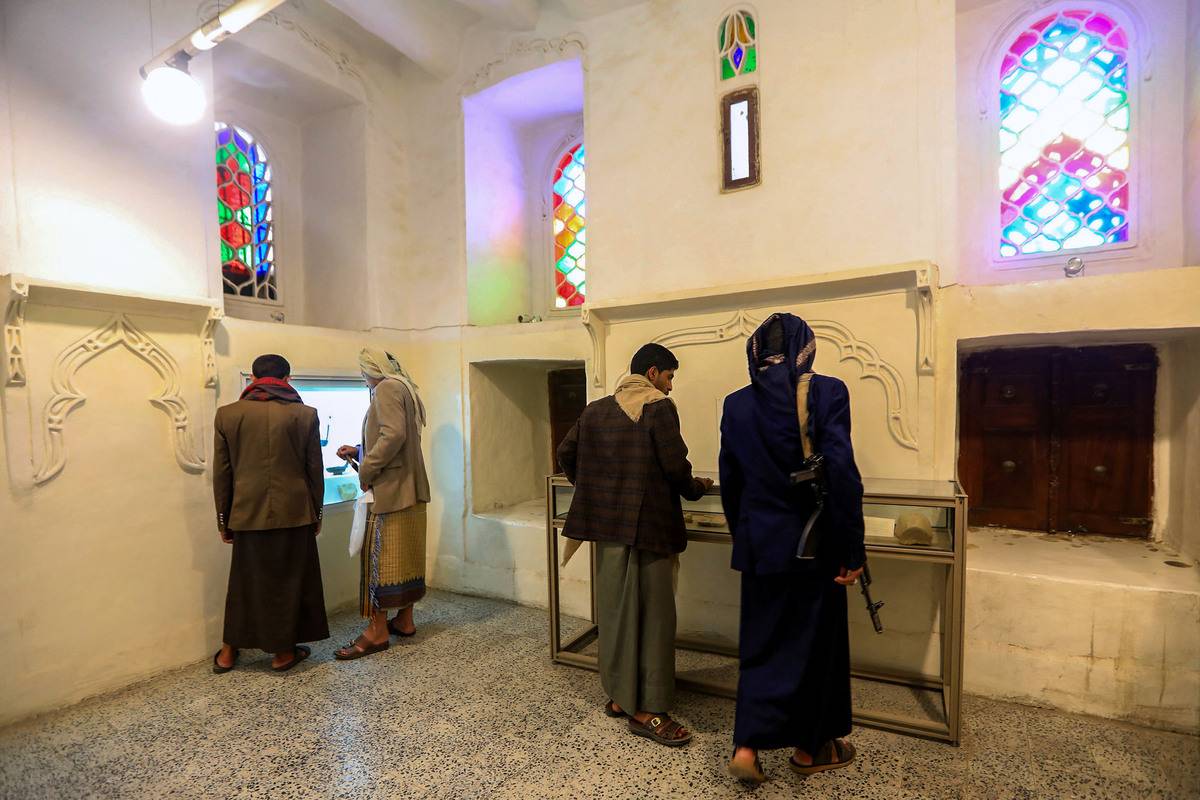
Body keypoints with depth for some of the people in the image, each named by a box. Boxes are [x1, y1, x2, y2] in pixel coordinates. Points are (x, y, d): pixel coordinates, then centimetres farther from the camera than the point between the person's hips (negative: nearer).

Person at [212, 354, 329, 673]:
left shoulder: (227, 414, -1)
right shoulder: (305, 415, -5)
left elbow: (221, 473, 3)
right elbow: (315, 470, -1)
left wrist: (223, 519, 12)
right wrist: (316, 513, 10)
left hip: (247, 514, 2)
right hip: (293, 513, -2)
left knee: (244, 581, 18)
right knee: (288, 581, 11)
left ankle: (228, 652, 32)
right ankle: (283, 652, 23)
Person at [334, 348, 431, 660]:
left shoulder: (387, 388, -10)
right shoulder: (404, 388, 19)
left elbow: (393, 435, -24)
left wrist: (365, 471, -15)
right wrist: (358, 452, 17)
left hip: (391, 489, -10)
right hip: (409, 488, 10)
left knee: (379, 556, -3)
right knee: (405, 554, 13)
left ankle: (378, 631, 3)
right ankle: (404, 619, 22)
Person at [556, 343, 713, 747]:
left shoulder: (595, 409, 11)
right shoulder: (659, 407, -8)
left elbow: (566, 453, 12)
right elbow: (675, 467, -14)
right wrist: (696, 487, 6)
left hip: (606, 523, 7)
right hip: (647, 524, -7)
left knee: (614, 608, 16)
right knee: (651, 614, 3)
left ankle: (618, 695, 29)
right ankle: (645, 711, 12)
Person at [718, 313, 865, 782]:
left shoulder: (736, 404, -1)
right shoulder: (826, 393, -12)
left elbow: (729, 482, 4)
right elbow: (842, 473, -17)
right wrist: (852, 550, -9)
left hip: (760, 545, 3)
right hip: (814, 545, -2)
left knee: (760, 643, 17)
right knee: (815, 643, 16)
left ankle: (747, 745, 12)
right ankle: (810, 747, 33)